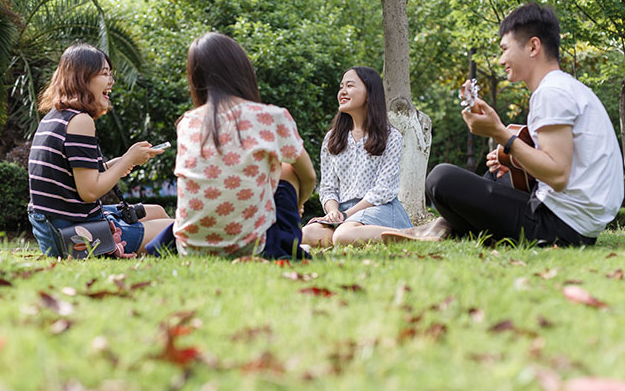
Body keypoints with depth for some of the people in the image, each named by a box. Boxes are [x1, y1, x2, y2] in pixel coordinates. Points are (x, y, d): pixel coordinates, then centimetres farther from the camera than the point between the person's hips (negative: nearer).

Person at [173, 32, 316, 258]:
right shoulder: (272, 118, -6)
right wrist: (295, 206, 33)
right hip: (248, 246, -4)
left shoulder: (186, 124, 4)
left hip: (190, 248, 4)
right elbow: (309, 178, 12)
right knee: (288, 170, 22)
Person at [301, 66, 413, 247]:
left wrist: (347, 214, -13)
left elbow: (384, 189, -4)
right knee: (308, 234, -30)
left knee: (344, 236, -39)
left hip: (380, 209, -4)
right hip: (345, 212, 4)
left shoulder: (390, 137, 4)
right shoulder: (332, 139, 18)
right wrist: (333, 211, -10)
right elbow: (328, 187, 14)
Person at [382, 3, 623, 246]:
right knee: (496, 172, 34)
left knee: (442, 178, -11)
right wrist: (514, 162, 11)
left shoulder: (552, 92, -14)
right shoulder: (572, 88, 18)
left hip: (559, 228, -11)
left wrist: (499, 133, -19)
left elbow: (558, 176, -22)